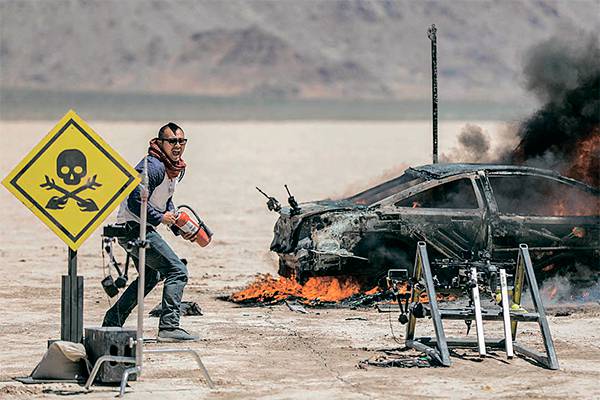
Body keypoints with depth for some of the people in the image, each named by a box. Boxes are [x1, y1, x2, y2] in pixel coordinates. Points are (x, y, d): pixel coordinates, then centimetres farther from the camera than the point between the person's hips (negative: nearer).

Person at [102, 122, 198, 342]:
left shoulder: (177, 168, 10)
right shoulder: (153, 167, -21)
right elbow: (135, 202, -27)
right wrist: (160, 218, -18)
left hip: (140, 229, 11)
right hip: (133, 229, -11)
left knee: (151, 276, 26)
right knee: (177, 271, -15)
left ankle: (112, 322, 30)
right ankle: (169, 327, -19)